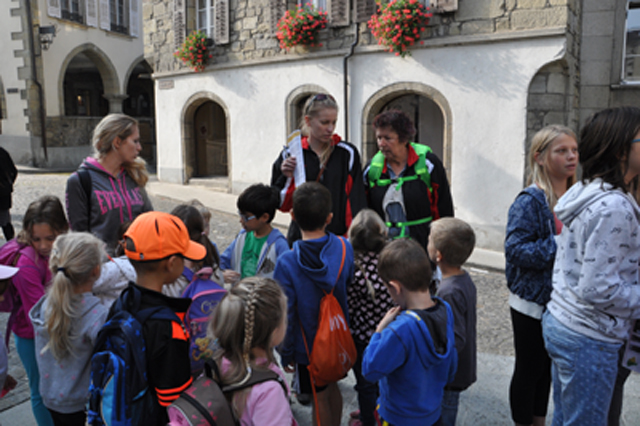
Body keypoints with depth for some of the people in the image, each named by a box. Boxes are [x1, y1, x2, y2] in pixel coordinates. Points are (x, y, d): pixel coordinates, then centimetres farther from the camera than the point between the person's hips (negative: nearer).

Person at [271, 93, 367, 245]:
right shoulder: (290, 155, 2)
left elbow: (356, 202, 1)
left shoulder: (348, 153, 2)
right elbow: (283, 205, 5)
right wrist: (287, 178, -10)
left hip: (339, 236, 0)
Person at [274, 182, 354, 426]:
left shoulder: (287, 263, -26)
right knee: (332, 386, 26)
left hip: (309, 344, -4)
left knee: (320, 398, 16)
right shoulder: (345, 248, -15)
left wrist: (286, 354, -5)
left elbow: (286, 315, -18)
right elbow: (349, 289, 0)